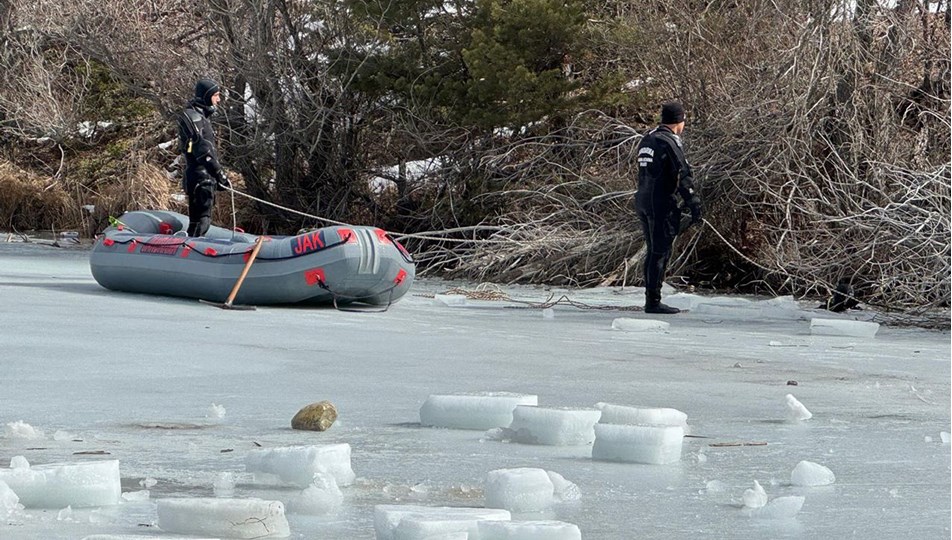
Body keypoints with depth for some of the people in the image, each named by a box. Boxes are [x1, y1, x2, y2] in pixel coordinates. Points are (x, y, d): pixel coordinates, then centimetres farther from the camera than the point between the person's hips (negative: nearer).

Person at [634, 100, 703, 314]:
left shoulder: (647, 139, 14)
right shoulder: (669, 142, -13)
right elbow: (683, 176, -16)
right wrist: (694, 205, -15)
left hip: (642, 201, 9)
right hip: (661, 204, -9)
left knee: (653, 251, 15)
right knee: (660, 252, -6)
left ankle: (650, 298, 18)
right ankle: (653, 302, -6)